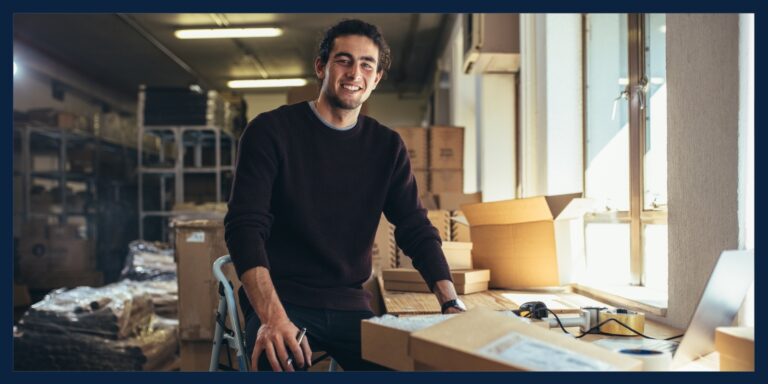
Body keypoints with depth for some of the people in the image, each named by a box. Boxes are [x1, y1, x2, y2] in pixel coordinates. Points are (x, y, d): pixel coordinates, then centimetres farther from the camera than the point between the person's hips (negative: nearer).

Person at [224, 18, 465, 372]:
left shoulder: (387, 146, 7)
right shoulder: (271, 131, -6)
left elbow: (416, 230, 4)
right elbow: (245, 227, -14)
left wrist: (451, 303, -13)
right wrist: (273, 316, -29)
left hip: (349, 304, 4)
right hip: (280, 300, -4)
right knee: (276, 360, -32)